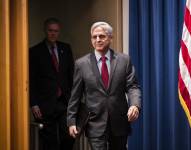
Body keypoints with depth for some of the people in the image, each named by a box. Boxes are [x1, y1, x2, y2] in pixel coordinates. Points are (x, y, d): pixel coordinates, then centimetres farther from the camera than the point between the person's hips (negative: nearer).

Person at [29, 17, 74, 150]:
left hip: (65, 101, 3)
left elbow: (72, 74, 11)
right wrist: (34, 104, -9)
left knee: (69, 136, -1)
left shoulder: (66, 48, 10)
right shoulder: (35, 52, -1)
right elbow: (31, 80, -3)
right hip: (46, 104, -3)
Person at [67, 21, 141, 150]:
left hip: (119, 122, 2)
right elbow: (75, 95, 3)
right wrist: (71, 121, 0)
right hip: (95, 124, -2)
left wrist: (135, 105, -23)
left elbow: (132, 86, -3)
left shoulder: (124, 60, 1)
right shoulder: (81, 64, 0)